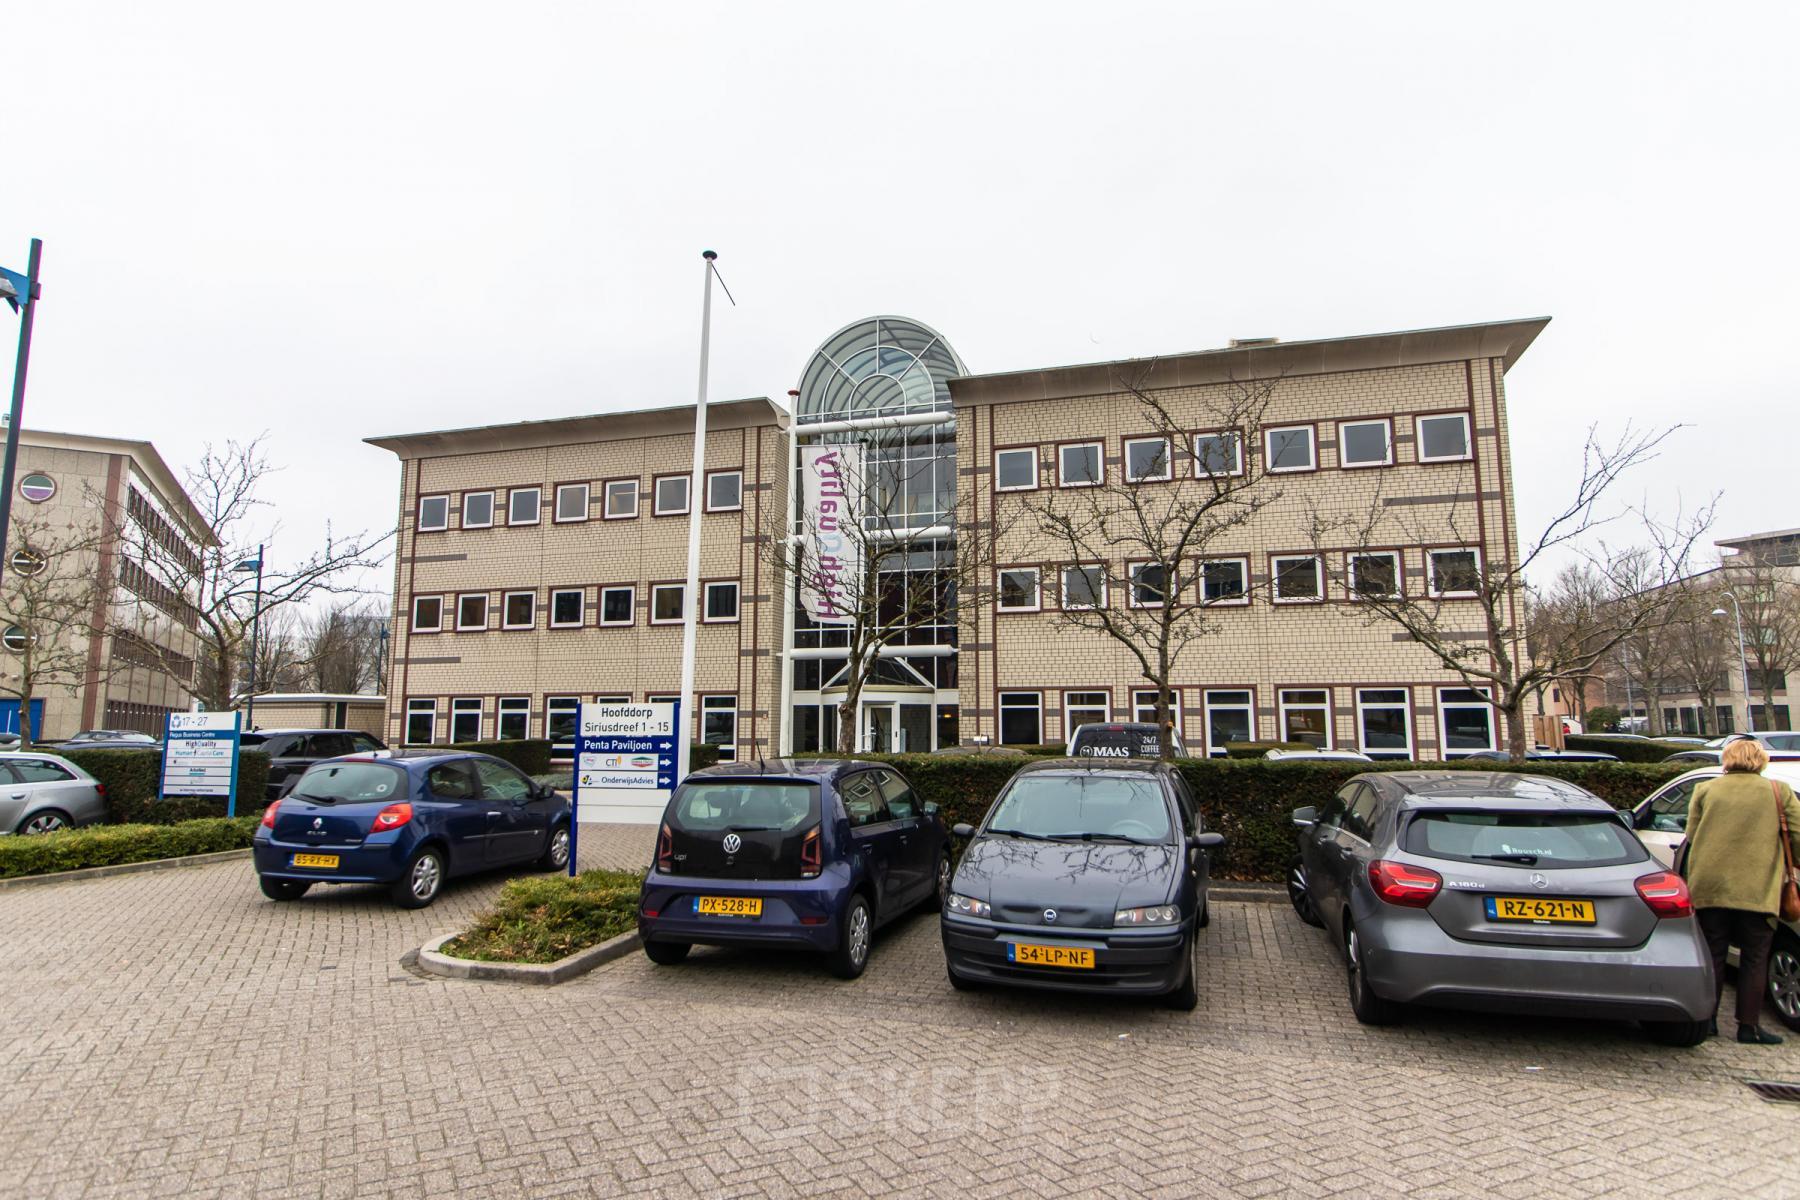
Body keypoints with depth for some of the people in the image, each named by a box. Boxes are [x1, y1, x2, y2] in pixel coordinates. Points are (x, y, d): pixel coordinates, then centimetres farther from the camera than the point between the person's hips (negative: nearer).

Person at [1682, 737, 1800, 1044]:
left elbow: (1691, 835, 8)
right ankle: (1748, 1027, 10)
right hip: (1757, 891, -1)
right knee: (1754, 959, 8)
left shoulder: (1706, 790, 5)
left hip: (1710, 888, 1)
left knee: (1713, 957, 10)